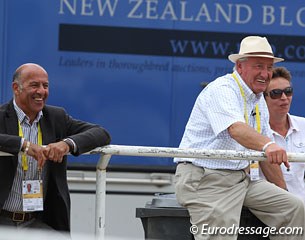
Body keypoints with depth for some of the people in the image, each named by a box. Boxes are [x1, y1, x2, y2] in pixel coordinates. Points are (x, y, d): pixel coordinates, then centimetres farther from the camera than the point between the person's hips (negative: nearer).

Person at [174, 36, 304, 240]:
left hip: (244, 178, 9)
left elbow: (267, 157, 21)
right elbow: (236, 129, -34)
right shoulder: (221, 90, -13)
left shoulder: (259, 100, 17)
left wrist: (283, 194, 15)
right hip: (205, 179, -9)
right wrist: (267, 145, -52)